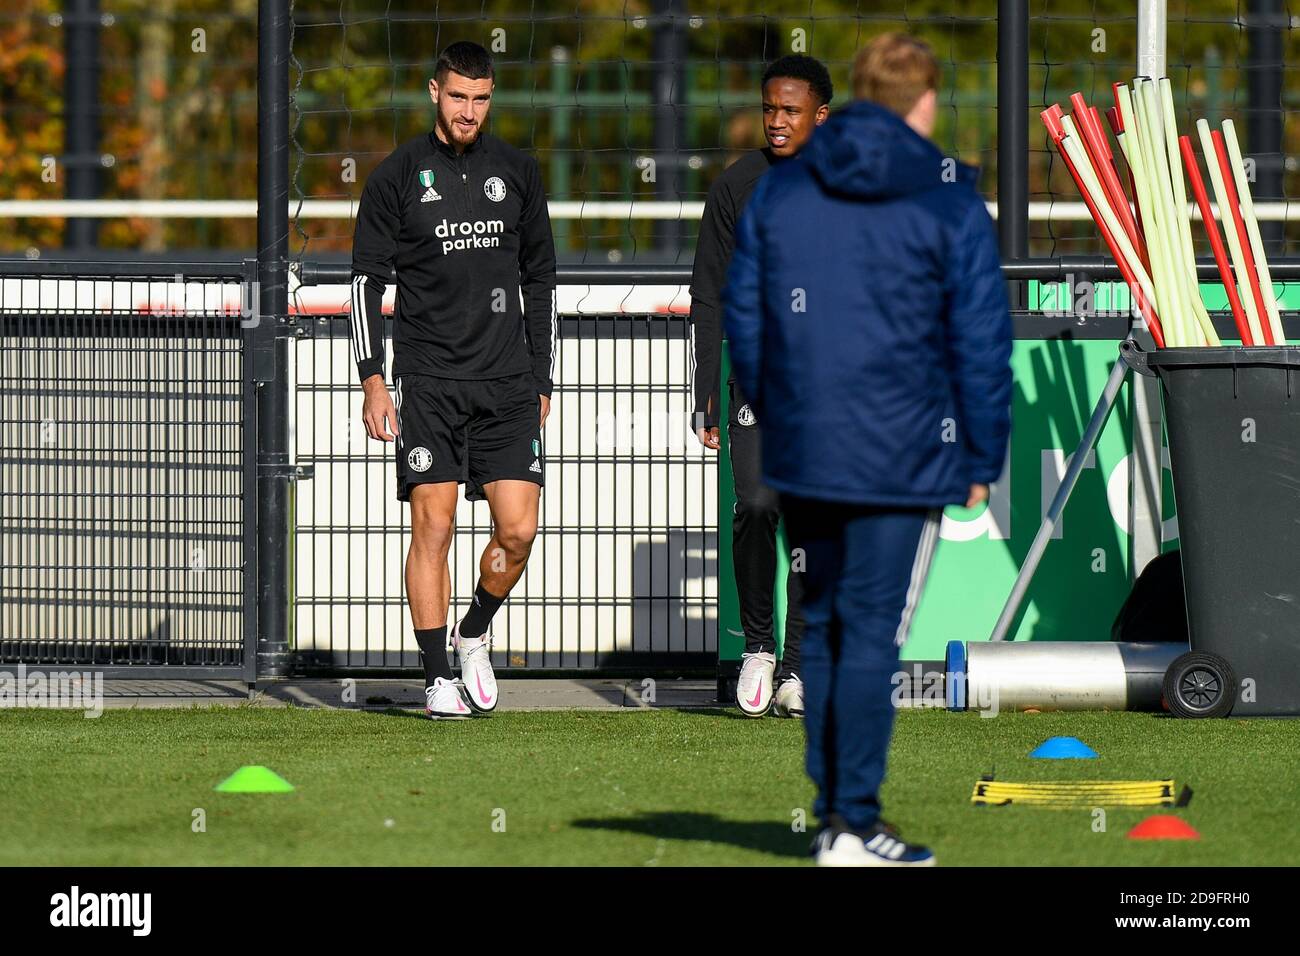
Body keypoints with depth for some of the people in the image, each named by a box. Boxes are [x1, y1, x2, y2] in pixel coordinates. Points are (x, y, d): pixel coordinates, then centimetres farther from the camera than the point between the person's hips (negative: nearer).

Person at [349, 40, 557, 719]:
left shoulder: (517, 172, 10)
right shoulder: (398, 176, 1)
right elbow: (367, 280, 1)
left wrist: (540, 380, 14)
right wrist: (372, 380, -7)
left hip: (507, 382, 3)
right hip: (428, 378, -3)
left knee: (517, 530, -5)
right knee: (432, 526, -8)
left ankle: (474, 636, 21)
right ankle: (438, 679, -2)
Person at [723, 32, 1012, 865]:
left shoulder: (781, 190, 7)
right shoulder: (950, 204, -6)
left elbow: (744, 318, 11)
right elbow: (981, 343, -7)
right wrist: (983, 460, 1)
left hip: (801, 456, 5)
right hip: (903, 460, -5)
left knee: (821, 628, 15)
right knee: (874, 634, -3)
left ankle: (831, 811, 18)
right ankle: (854, 826, -3)